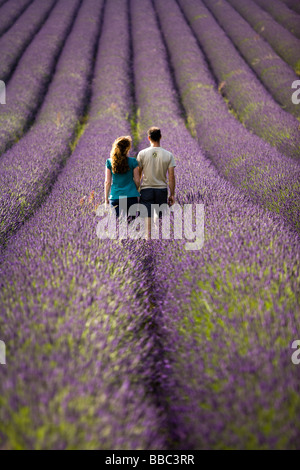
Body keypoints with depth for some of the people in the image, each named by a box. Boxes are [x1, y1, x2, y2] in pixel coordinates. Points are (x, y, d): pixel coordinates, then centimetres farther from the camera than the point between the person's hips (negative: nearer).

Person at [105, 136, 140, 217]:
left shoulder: (109, 162, 1)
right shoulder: (133, 161, -2)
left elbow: (107, 182, 2)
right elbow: (137, 181, 3)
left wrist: (106, 199, 9)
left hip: (115, 197, 1)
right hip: (131, 196, -1)